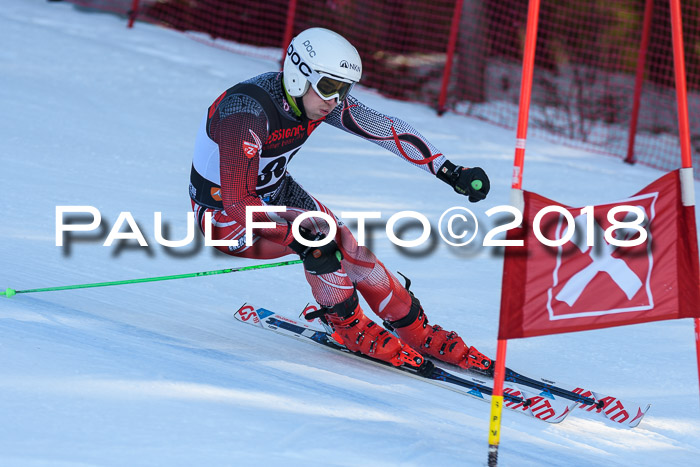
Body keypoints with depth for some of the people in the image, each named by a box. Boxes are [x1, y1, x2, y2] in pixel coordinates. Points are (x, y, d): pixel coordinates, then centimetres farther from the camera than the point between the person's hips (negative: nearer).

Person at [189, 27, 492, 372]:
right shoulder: (246, 113, -34)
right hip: (225, 215, -7)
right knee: (317, 235, -27)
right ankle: (349, 325, -4)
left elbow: (386, 128, -8)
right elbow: (238, 201, -36)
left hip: (273, 192, 7)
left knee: (348, 249, -7)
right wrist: (299, 241, -41)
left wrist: (450, 172, -12)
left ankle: (418, 333, 9)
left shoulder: (323, 99, -14)